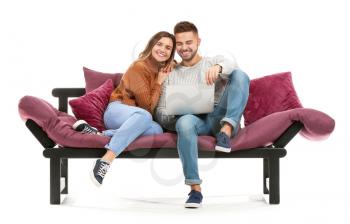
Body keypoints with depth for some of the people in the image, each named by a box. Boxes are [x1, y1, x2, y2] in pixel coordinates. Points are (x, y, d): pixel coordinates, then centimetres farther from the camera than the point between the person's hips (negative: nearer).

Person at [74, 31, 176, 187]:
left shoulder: (168, 70, 11)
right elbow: (147, 106, -13)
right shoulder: (139, 67, -11)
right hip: (117, 111, -6)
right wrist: (159, 83, -9)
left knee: (157, 130, -30)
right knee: (144, 116, -41)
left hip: (139, 117, 6)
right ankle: (105, 161, -49)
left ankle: (100, 135, -29)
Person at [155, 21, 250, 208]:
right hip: (195, 120, 0)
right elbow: (160, 112, 18)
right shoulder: (171, 75, 25)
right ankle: (195, 188, -37)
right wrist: (173, 115, -7)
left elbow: (231, 65, -7)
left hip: (218, 117, 0)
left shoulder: (215, 61, 20)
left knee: (240, 75, -21)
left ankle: (226, 129, -36)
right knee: (185, 122, -38)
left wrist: (218, 67, -32)